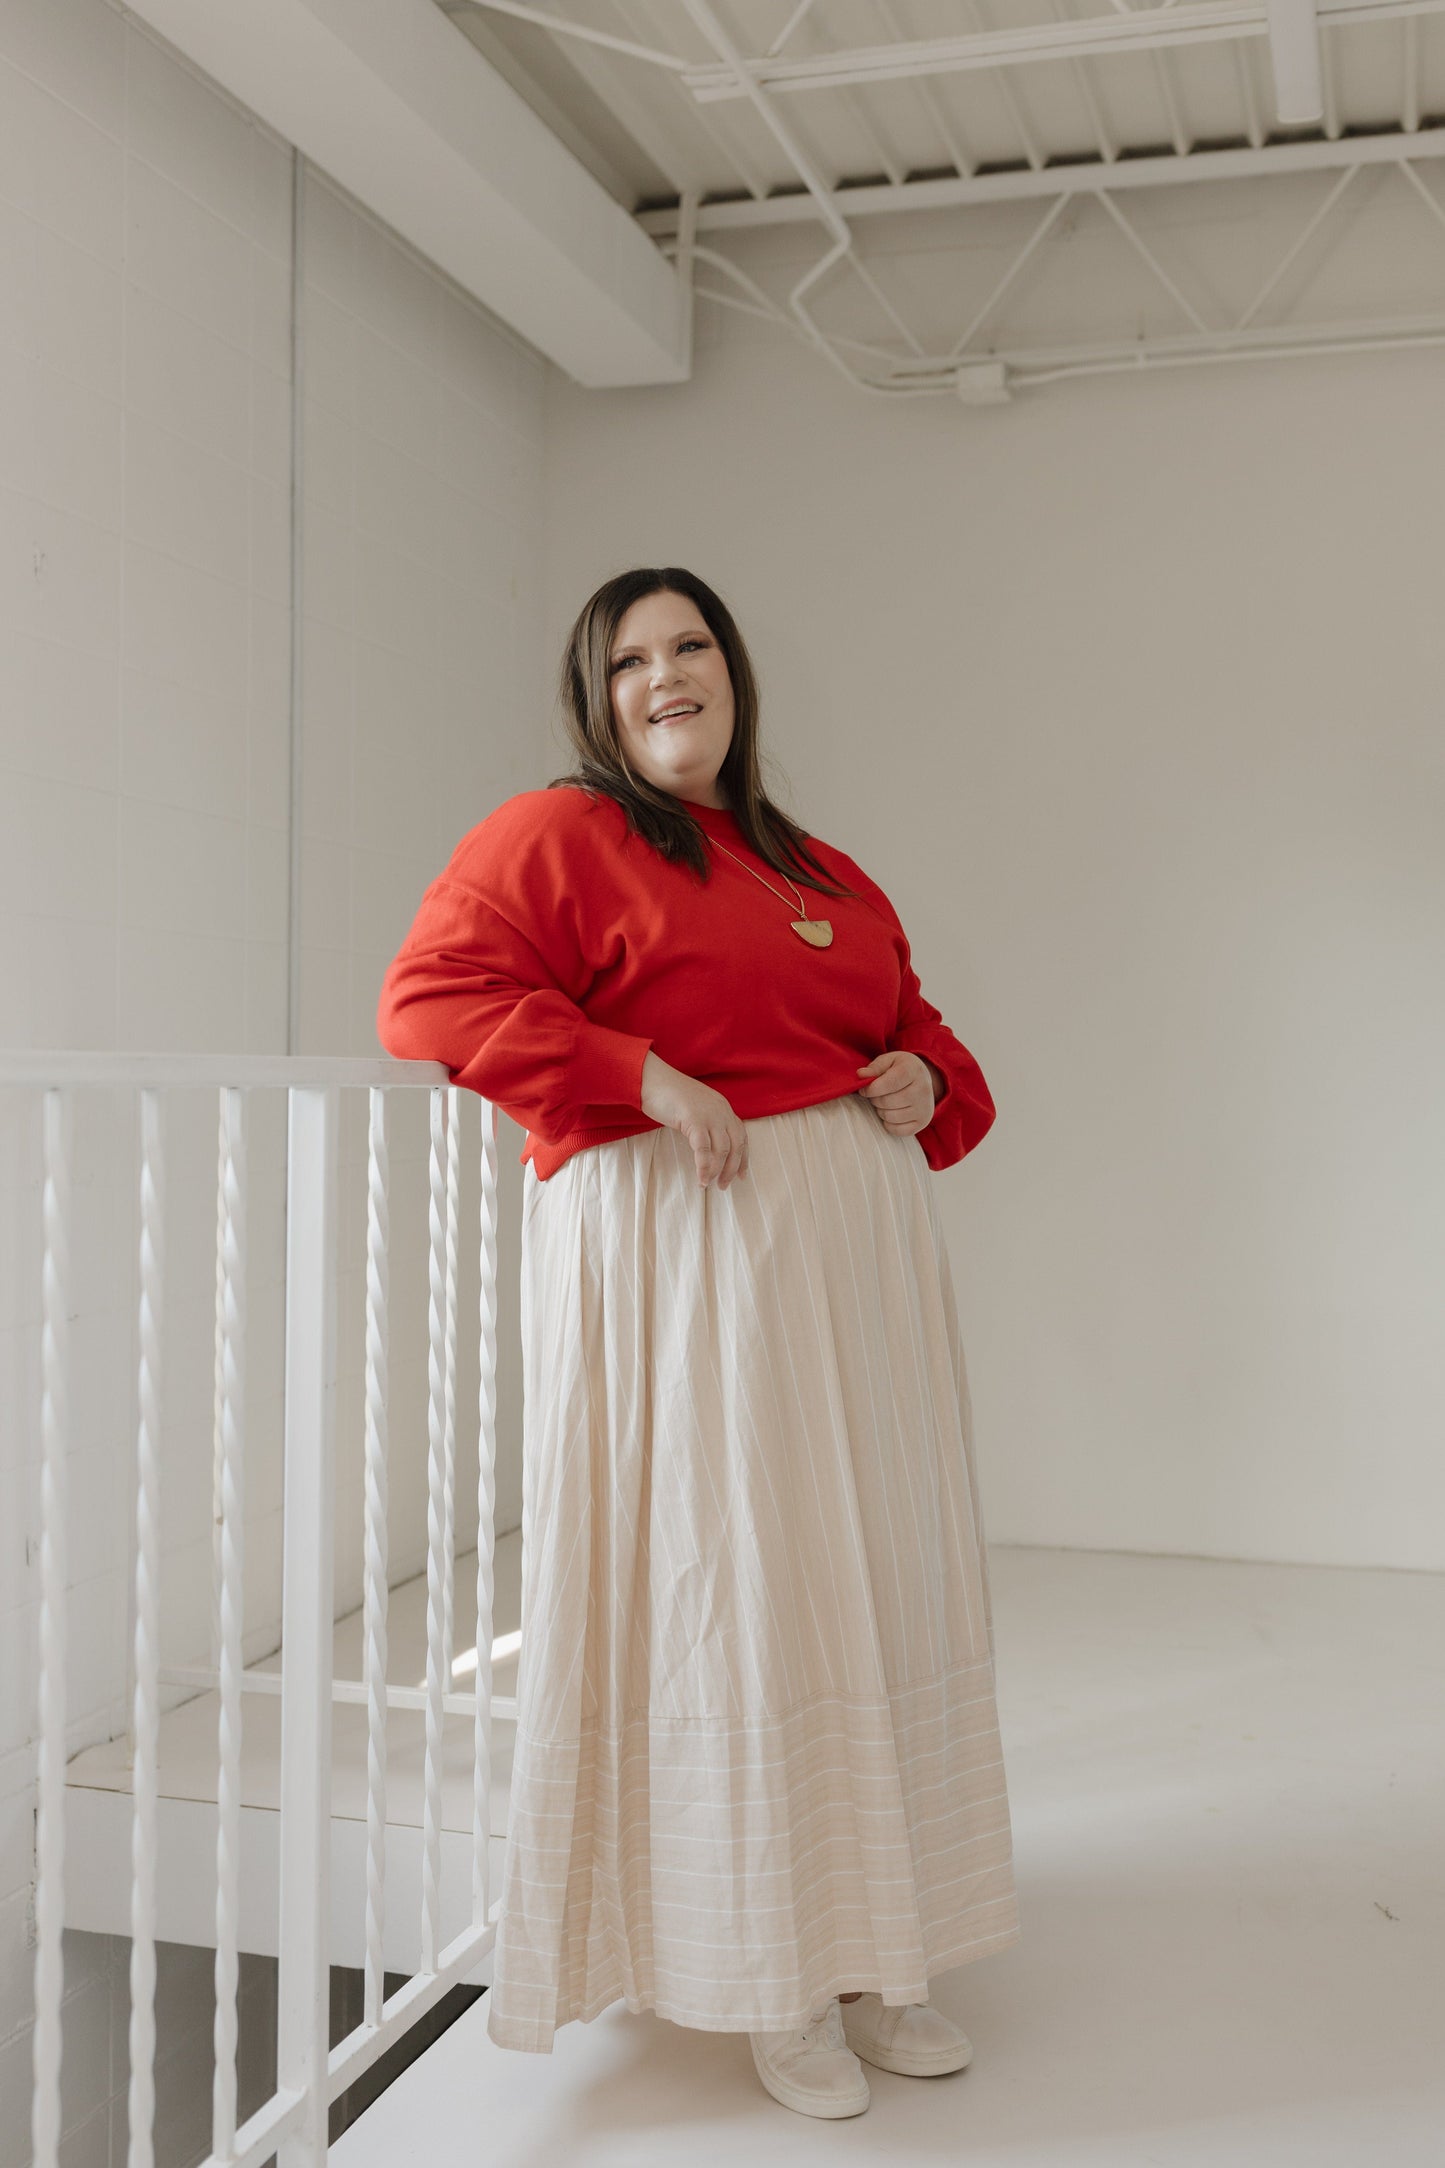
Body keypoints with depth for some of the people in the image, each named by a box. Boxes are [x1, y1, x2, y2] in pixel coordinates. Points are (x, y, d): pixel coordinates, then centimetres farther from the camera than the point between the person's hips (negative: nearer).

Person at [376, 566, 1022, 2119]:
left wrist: (928, 1081, 5)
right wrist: (639, 1076, -19)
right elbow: (430, 996, -12)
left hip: (859, 1250, 7)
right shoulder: (556, 835, 1)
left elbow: (914, 1022, 29)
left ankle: (870, 1955, 26)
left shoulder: (826, 877, 21)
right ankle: (773, 1986, 14)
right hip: (678, 1249, -6)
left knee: (873, 1582, 10)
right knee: (725, 1593, -3)